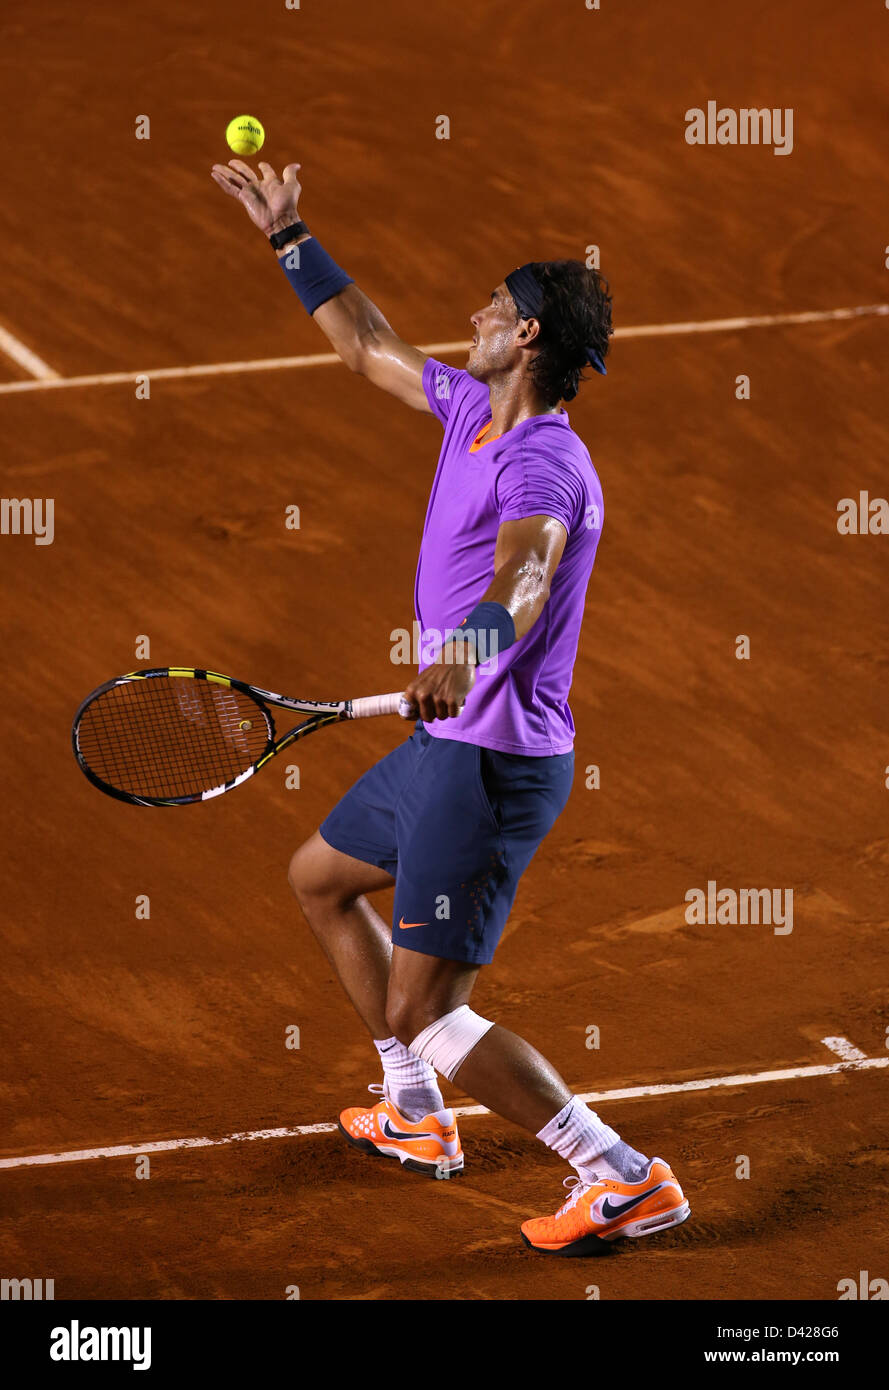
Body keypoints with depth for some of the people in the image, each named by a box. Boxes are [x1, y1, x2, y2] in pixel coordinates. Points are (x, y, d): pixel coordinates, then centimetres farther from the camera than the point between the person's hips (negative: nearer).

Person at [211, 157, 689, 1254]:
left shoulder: (541, 463, -23)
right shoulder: (473, 409, 6)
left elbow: (526, 571, -44)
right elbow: (369, 348, 24)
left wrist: (469, 647, -63)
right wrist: (289, 238, 26)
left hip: (496, 760, -11)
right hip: (447, 745, 11)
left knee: (422, 1009, -14)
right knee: (320, 878, 30)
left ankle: (625, 1180, -12)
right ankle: (416, 1118, 38)